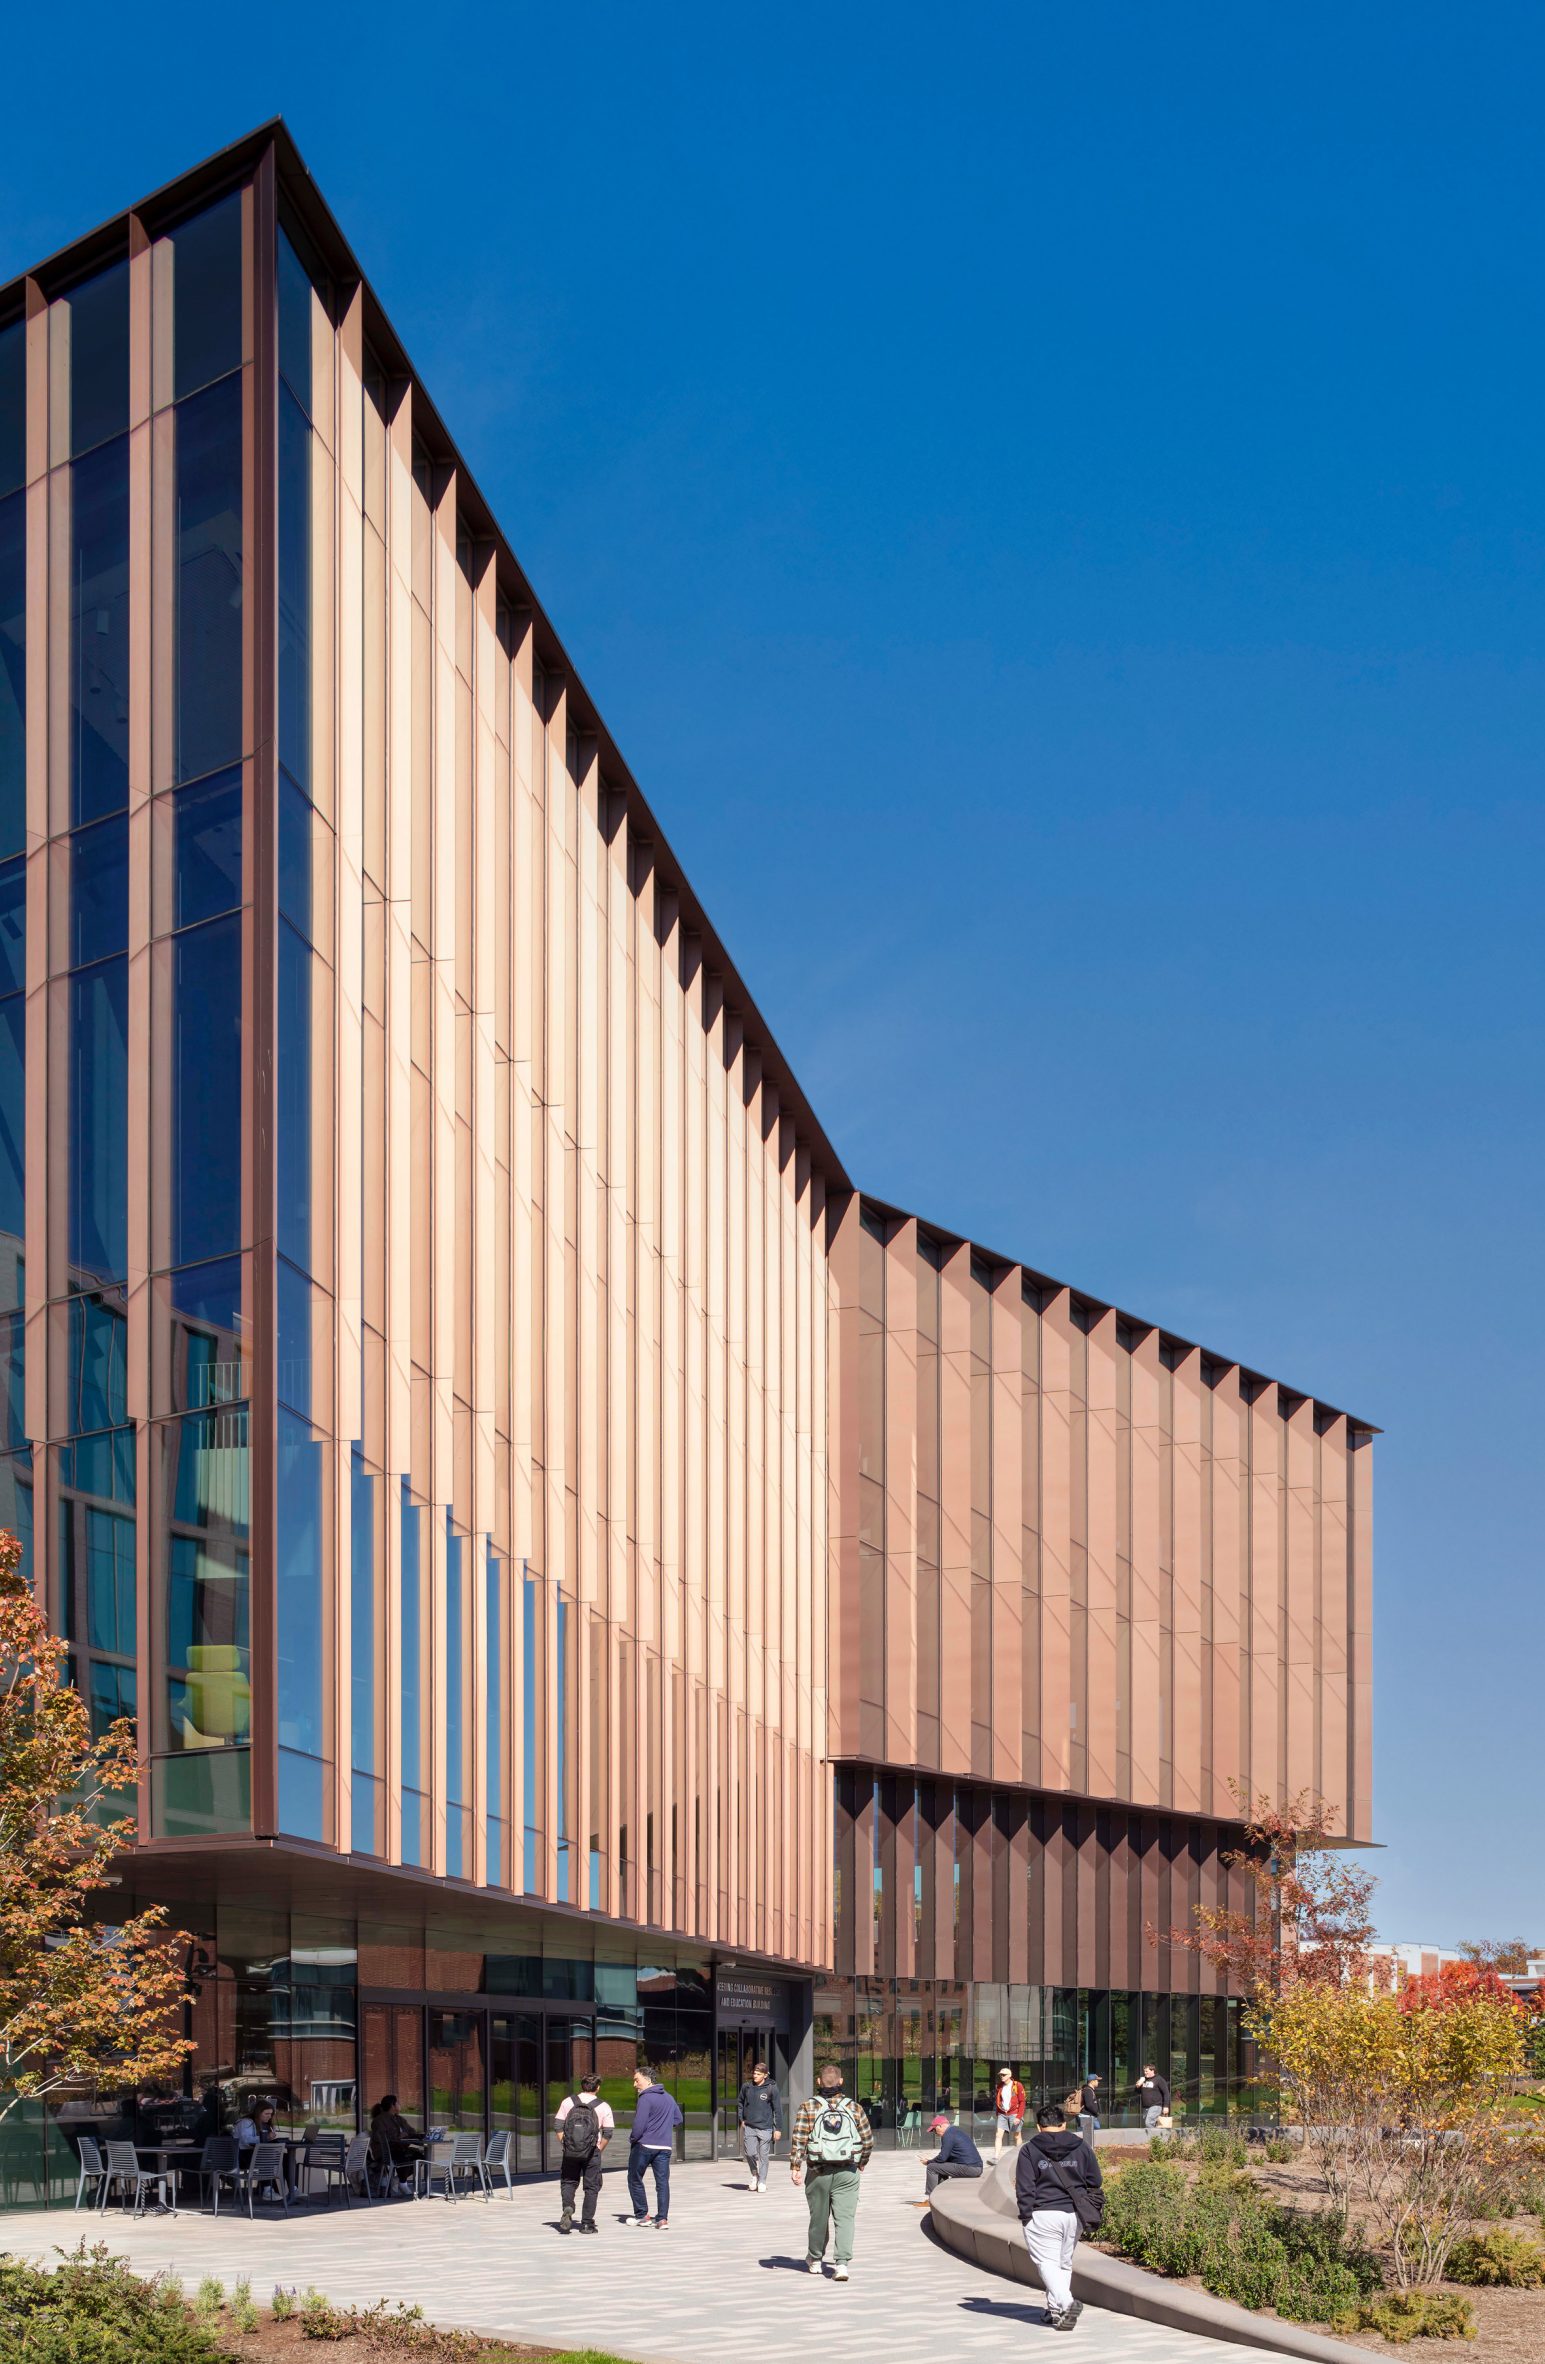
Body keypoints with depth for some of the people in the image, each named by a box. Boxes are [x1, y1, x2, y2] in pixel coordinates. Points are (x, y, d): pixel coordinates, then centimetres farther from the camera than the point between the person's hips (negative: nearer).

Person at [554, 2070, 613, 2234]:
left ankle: (567, 2207, -12)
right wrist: (599, 2149, 7)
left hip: (570, 2151, 1)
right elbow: (608, 2133, -4)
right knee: (591, 2187, 10)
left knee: (568, 2182, 15)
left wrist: (565, 2145, 7)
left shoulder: (568, 2102, 1)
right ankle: (587, 2223, 9)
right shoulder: (603, 2107, -3)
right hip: (592, 2153, -1)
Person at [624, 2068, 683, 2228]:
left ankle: (641, 2215, 12)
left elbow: (639, 2126, -17)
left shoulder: (645, 2099, -13)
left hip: (644, 2146, -6)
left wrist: (632, 2139, -1)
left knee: (635, 2180, 11)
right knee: (662, 2182, 3)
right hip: (665, 2147, 6)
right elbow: (678, 2119, 20)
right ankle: (662, 2218, -5)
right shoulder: (669, 2097, 11)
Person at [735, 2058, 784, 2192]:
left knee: (764, 2156, 2)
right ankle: (754, 2174, 23)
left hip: (765, 2127, -2)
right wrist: (741, 2119, 9)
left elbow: (778, 2109, -4)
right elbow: (740, 2102, 19)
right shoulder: (746, 2087, 2)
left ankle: (762, 2181, 13)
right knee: (750, 2153, -3)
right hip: (749, 2127, 2)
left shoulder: (771, 2089, -7)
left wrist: (778, 2129, -6)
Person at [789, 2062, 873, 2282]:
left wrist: (795, 2166, -5)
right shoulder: (854, 2108, 2)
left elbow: (798, 2139, -9)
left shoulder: (808, 2107, -2)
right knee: (845, 2218, -1)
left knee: (819, 2217, 14)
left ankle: (815, 2260, 30)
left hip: (818, 2172, 0)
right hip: (847, 2172, 0)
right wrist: (862, 2163, 21)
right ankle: (842, 2263, -12)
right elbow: (868, 2139, 5)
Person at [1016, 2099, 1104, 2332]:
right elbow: (1095, 2182, 10)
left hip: (1043, 2215, -4)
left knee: (1047, 2262, -3)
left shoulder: (1030, 2150, -2)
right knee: (1065, 2263, 16)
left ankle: (1067, 2302, -24)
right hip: (1073, 2215, 4)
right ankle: (1056, 2310, 18)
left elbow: (1024, 2188, -6)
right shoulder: (1080, 2147, 7)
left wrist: (1026, 2215, -1)